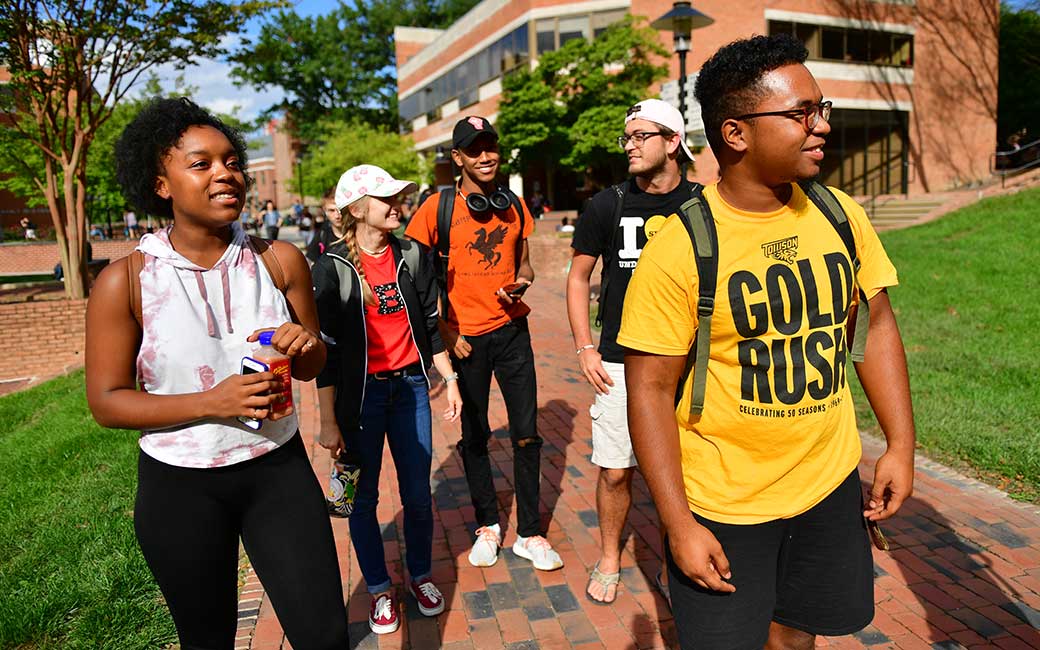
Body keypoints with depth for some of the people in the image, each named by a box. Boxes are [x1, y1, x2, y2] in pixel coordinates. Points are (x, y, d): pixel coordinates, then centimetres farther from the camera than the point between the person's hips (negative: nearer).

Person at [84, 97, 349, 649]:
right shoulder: (125, 281, -11)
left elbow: (312, 368, 6)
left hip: (278, 470, 1)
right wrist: (211, 402, -22)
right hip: (178, 486, -1)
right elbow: (105, 401, -8)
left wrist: (303, 345, -18)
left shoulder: (280, 260, -5)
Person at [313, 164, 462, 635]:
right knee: (364, 498, 9)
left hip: (410, 387, 3)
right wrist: (328, 422, -8)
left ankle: (421, 576, 34)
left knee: (418, 493, 11)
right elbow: (325, 348, -8)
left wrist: (450, 379, 9)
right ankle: (379, 590, 30)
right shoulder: (332, 267, -9)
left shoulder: (412, 255, 2)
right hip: (360, 393, -3)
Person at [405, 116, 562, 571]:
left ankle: (529, 534, 20)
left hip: (512, 331, 3)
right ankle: (487, 526, 31)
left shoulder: (513, 205, 6)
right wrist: (445, 331, -8)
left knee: (526, 434, 4)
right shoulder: (437, 207, -7)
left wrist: (521, 283, -8)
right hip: (465, 338, -2)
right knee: (474, 437, 11)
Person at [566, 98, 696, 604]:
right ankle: (609, 559, 30)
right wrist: (585, 349, -1)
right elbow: (578, 278, 7)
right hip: (620, 363, 0)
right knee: (614, 472, 6)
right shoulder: (607, 206, 0)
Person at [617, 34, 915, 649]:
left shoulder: (840, 214, -3)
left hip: (832, 484, 5)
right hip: (721, 505, -4)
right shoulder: (679, 247, -20)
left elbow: (875, 326, 8)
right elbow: (650, 390, -18)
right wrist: (679, 524, -16)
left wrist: (901, 444, 5)